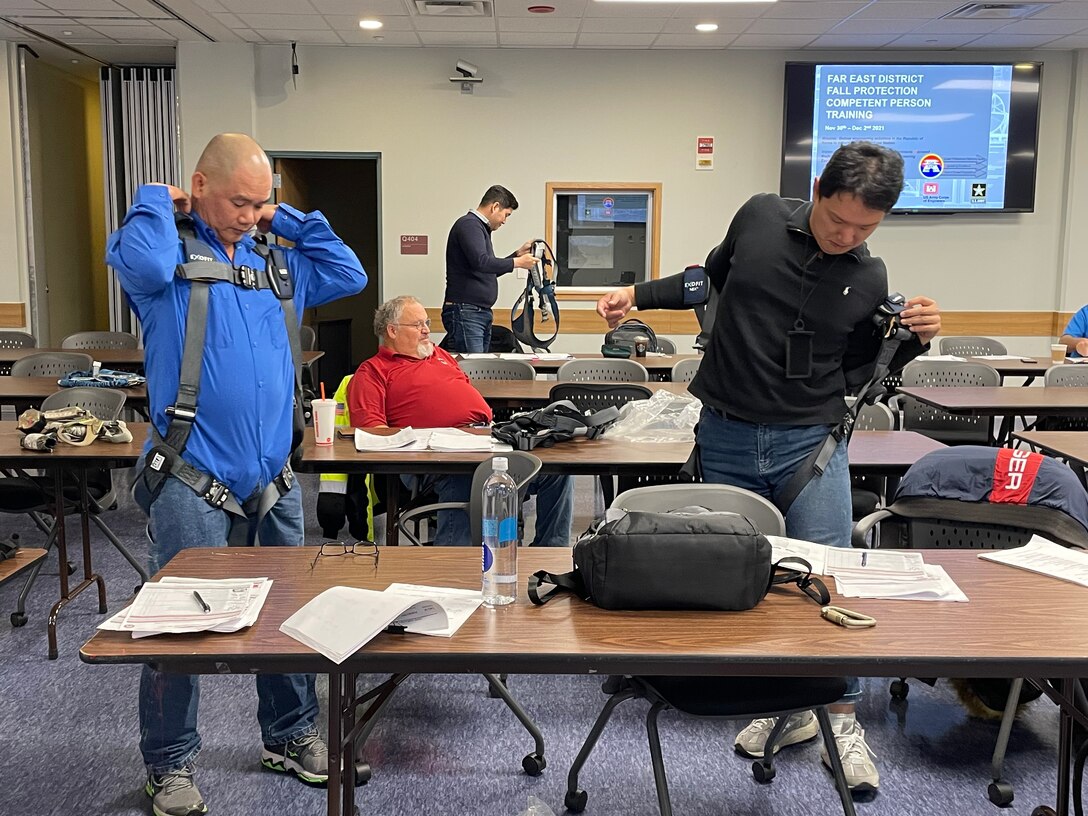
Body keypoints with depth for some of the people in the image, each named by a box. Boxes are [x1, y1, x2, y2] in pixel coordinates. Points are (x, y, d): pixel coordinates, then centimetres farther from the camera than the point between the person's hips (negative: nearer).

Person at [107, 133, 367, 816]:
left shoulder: (275, 265, 14)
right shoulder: (170, 253, -4)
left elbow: (349, 274, 16)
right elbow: (141, 263, -27)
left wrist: (290, 221, 12)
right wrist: (157, 201, -9)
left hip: (273, 477, 6)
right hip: (192, 478, -6)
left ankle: (291, 735, 33)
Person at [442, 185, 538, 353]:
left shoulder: (480, 227, 23)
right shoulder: (469, 224, -8)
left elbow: (490, 270, 31)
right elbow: (481, 262, -23)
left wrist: (518, 253, 22)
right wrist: (517, 262, -13)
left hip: (482, 312, 10)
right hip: (465, 312, -10)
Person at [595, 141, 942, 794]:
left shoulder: (871, 281, 0)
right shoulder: (761, 217, -1)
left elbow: (857, 375, 7)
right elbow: (714, 278, 17)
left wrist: (914, 340, -8)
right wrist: (639, 294, 12)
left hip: (810, 444, -1)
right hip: (726, 439, 1)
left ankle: (842, 720, 14)